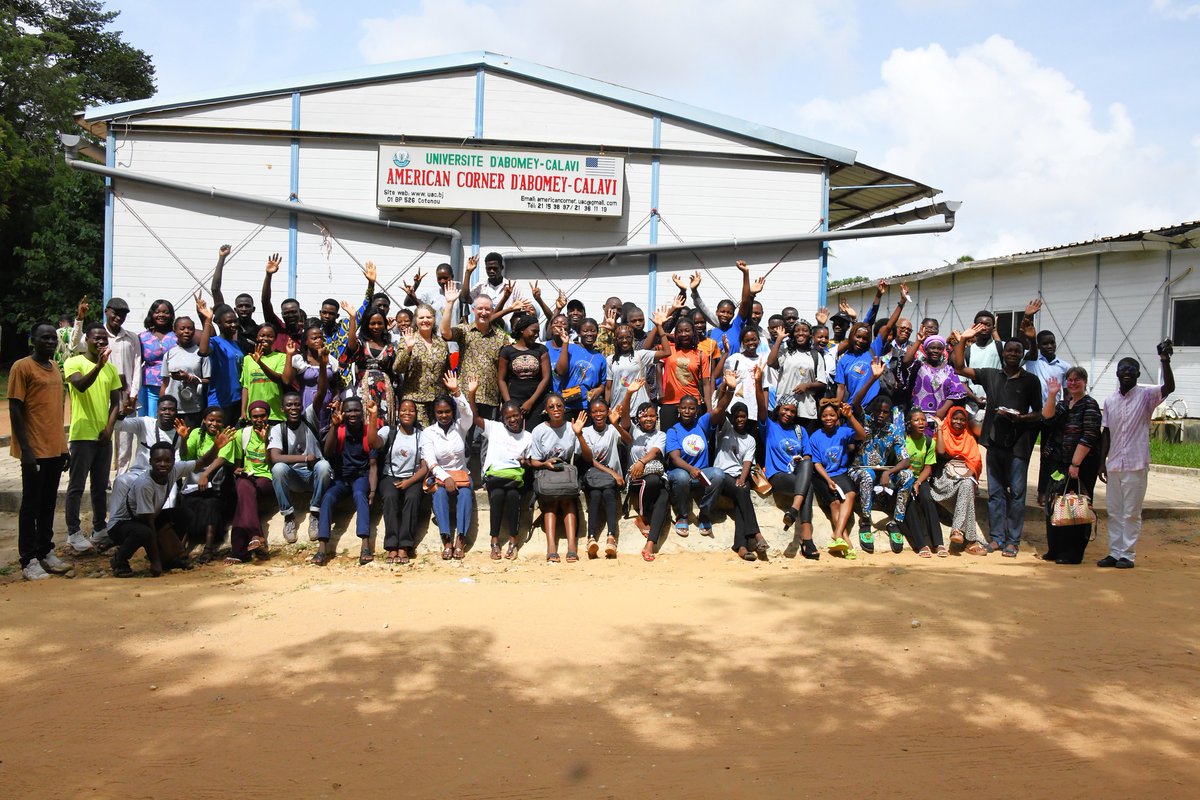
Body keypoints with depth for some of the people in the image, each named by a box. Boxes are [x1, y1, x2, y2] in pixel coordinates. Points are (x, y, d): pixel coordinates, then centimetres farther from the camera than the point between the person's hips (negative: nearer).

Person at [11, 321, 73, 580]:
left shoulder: (55, 367, 13)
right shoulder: (22, 367, -9)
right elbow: (15, 410, -12)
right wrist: (25, 449, -17)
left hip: (56, 448, 7)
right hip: (35, 450, -7)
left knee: (49, 503, 12)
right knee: (31, 505, 0)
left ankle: (46, 552, 21)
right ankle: (29, 560, 6)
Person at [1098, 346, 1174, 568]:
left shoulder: (1146, 395, -3)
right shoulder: (1110, 401, 9)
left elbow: (1169, 387, -23)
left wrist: (1165, 360, -34)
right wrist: (1102, 462, 10)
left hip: (1136, 465, -5)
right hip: (1114, 465, 5)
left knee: (1131, 513, 0)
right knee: (1114, 512, 9)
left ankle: (1128, 555, 7)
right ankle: (1114, 552, 16)